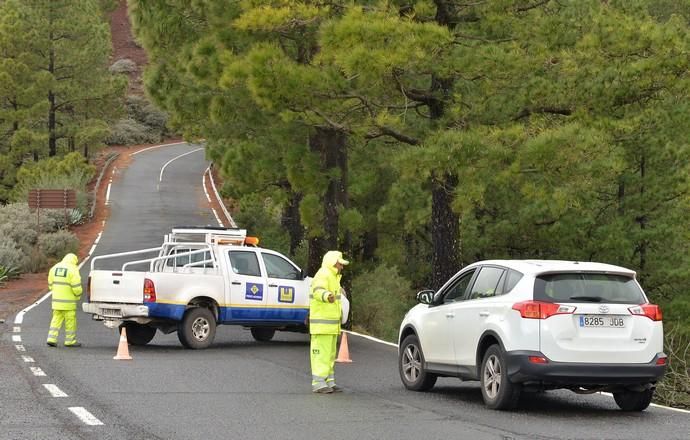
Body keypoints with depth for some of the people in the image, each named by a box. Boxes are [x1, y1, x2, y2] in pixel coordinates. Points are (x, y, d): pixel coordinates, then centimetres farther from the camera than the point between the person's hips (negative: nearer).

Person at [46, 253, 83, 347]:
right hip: (68, 301, -6)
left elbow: (50, 284, 13)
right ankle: (70, 341, 9)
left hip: (56, 300, 6)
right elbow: (76, 286, -14)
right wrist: (78, 295, 3)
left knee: (56, 319, 11)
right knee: (70, 320, 4)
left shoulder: (54, 268, 10)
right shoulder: (73, 269, -10)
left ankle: (52, 339, 1)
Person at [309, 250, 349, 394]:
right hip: (321, 323, -11)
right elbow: (318, 291, -35)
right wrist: (327, 296, -57)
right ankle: (318, 383, -10)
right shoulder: (323, 275, -16)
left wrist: (339, 291, 56)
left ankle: (329, 382, 16)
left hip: (331, 323, 11)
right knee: (321, 353, -10)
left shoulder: (332, 277, 17)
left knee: (329, 354, 12)